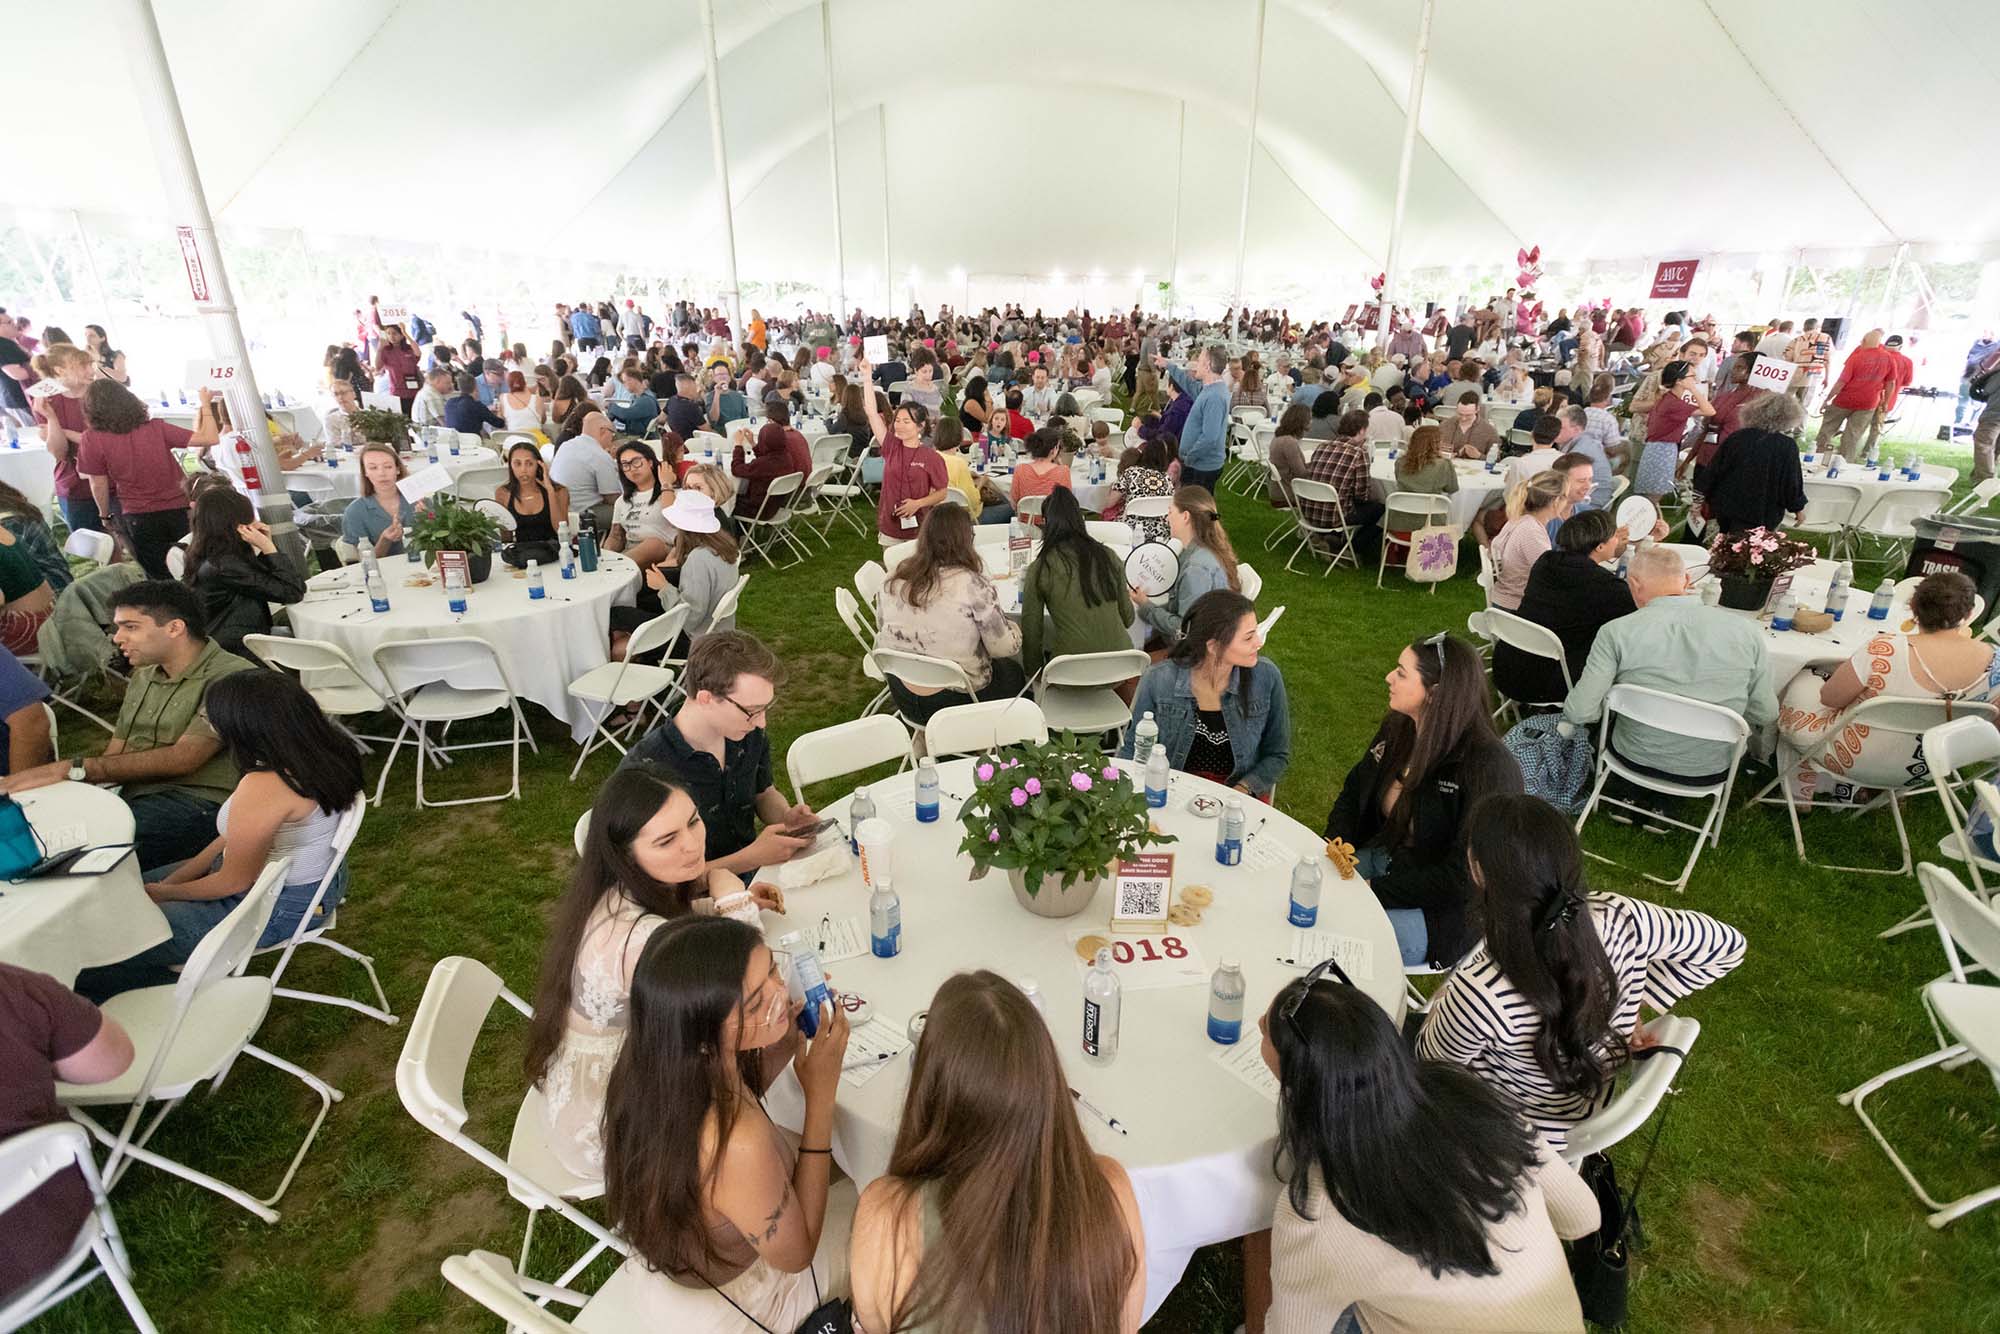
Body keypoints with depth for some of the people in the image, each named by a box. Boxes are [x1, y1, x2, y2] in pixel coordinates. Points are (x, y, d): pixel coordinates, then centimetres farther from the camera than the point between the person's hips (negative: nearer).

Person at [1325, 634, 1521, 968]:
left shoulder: (1488, 768, -22)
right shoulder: (1398, 729, 0)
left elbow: (1463, 877, -22)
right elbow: (1352, 794, 12)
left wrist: (1375, 890, -21)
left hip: (1440, 910, -7)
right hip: (1378, 859, 7)